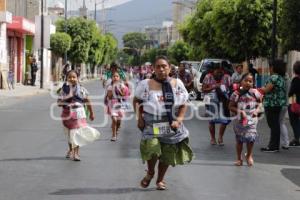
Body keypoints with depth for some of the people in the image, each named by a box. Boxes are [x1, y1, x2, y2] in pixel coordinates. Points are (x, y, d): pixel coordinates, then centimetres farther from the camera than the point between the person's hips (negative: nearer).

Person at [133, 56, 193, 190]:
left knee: (167, 154, 8)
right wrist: (139, 117, -4)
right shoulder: (146, 84, -4)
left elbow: (183, 104, 5)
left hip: (171, 126, 3)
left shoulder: (177, 84, 1)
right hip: (151, 125, -3)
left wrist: (179, 120, -8)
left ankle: (160, 180, 31)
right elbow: (136, 101, 7)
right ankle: (150, 172, 8)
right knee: (152, 148, -23)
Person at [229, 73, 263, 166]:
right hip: (239, 120, 0)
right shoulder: (237, 94, -7)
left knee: (251, 138, -8)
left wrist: (257, 110, -7)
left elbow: (259, 103, 11)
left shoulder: (255, 93, -2)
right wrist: (239, 111, -16)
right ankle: (239, 158, 24)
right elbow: (231, 106, -3)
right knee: (239, 139, 8)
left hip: (251, 120, 0)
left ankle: (249, 155, 18)